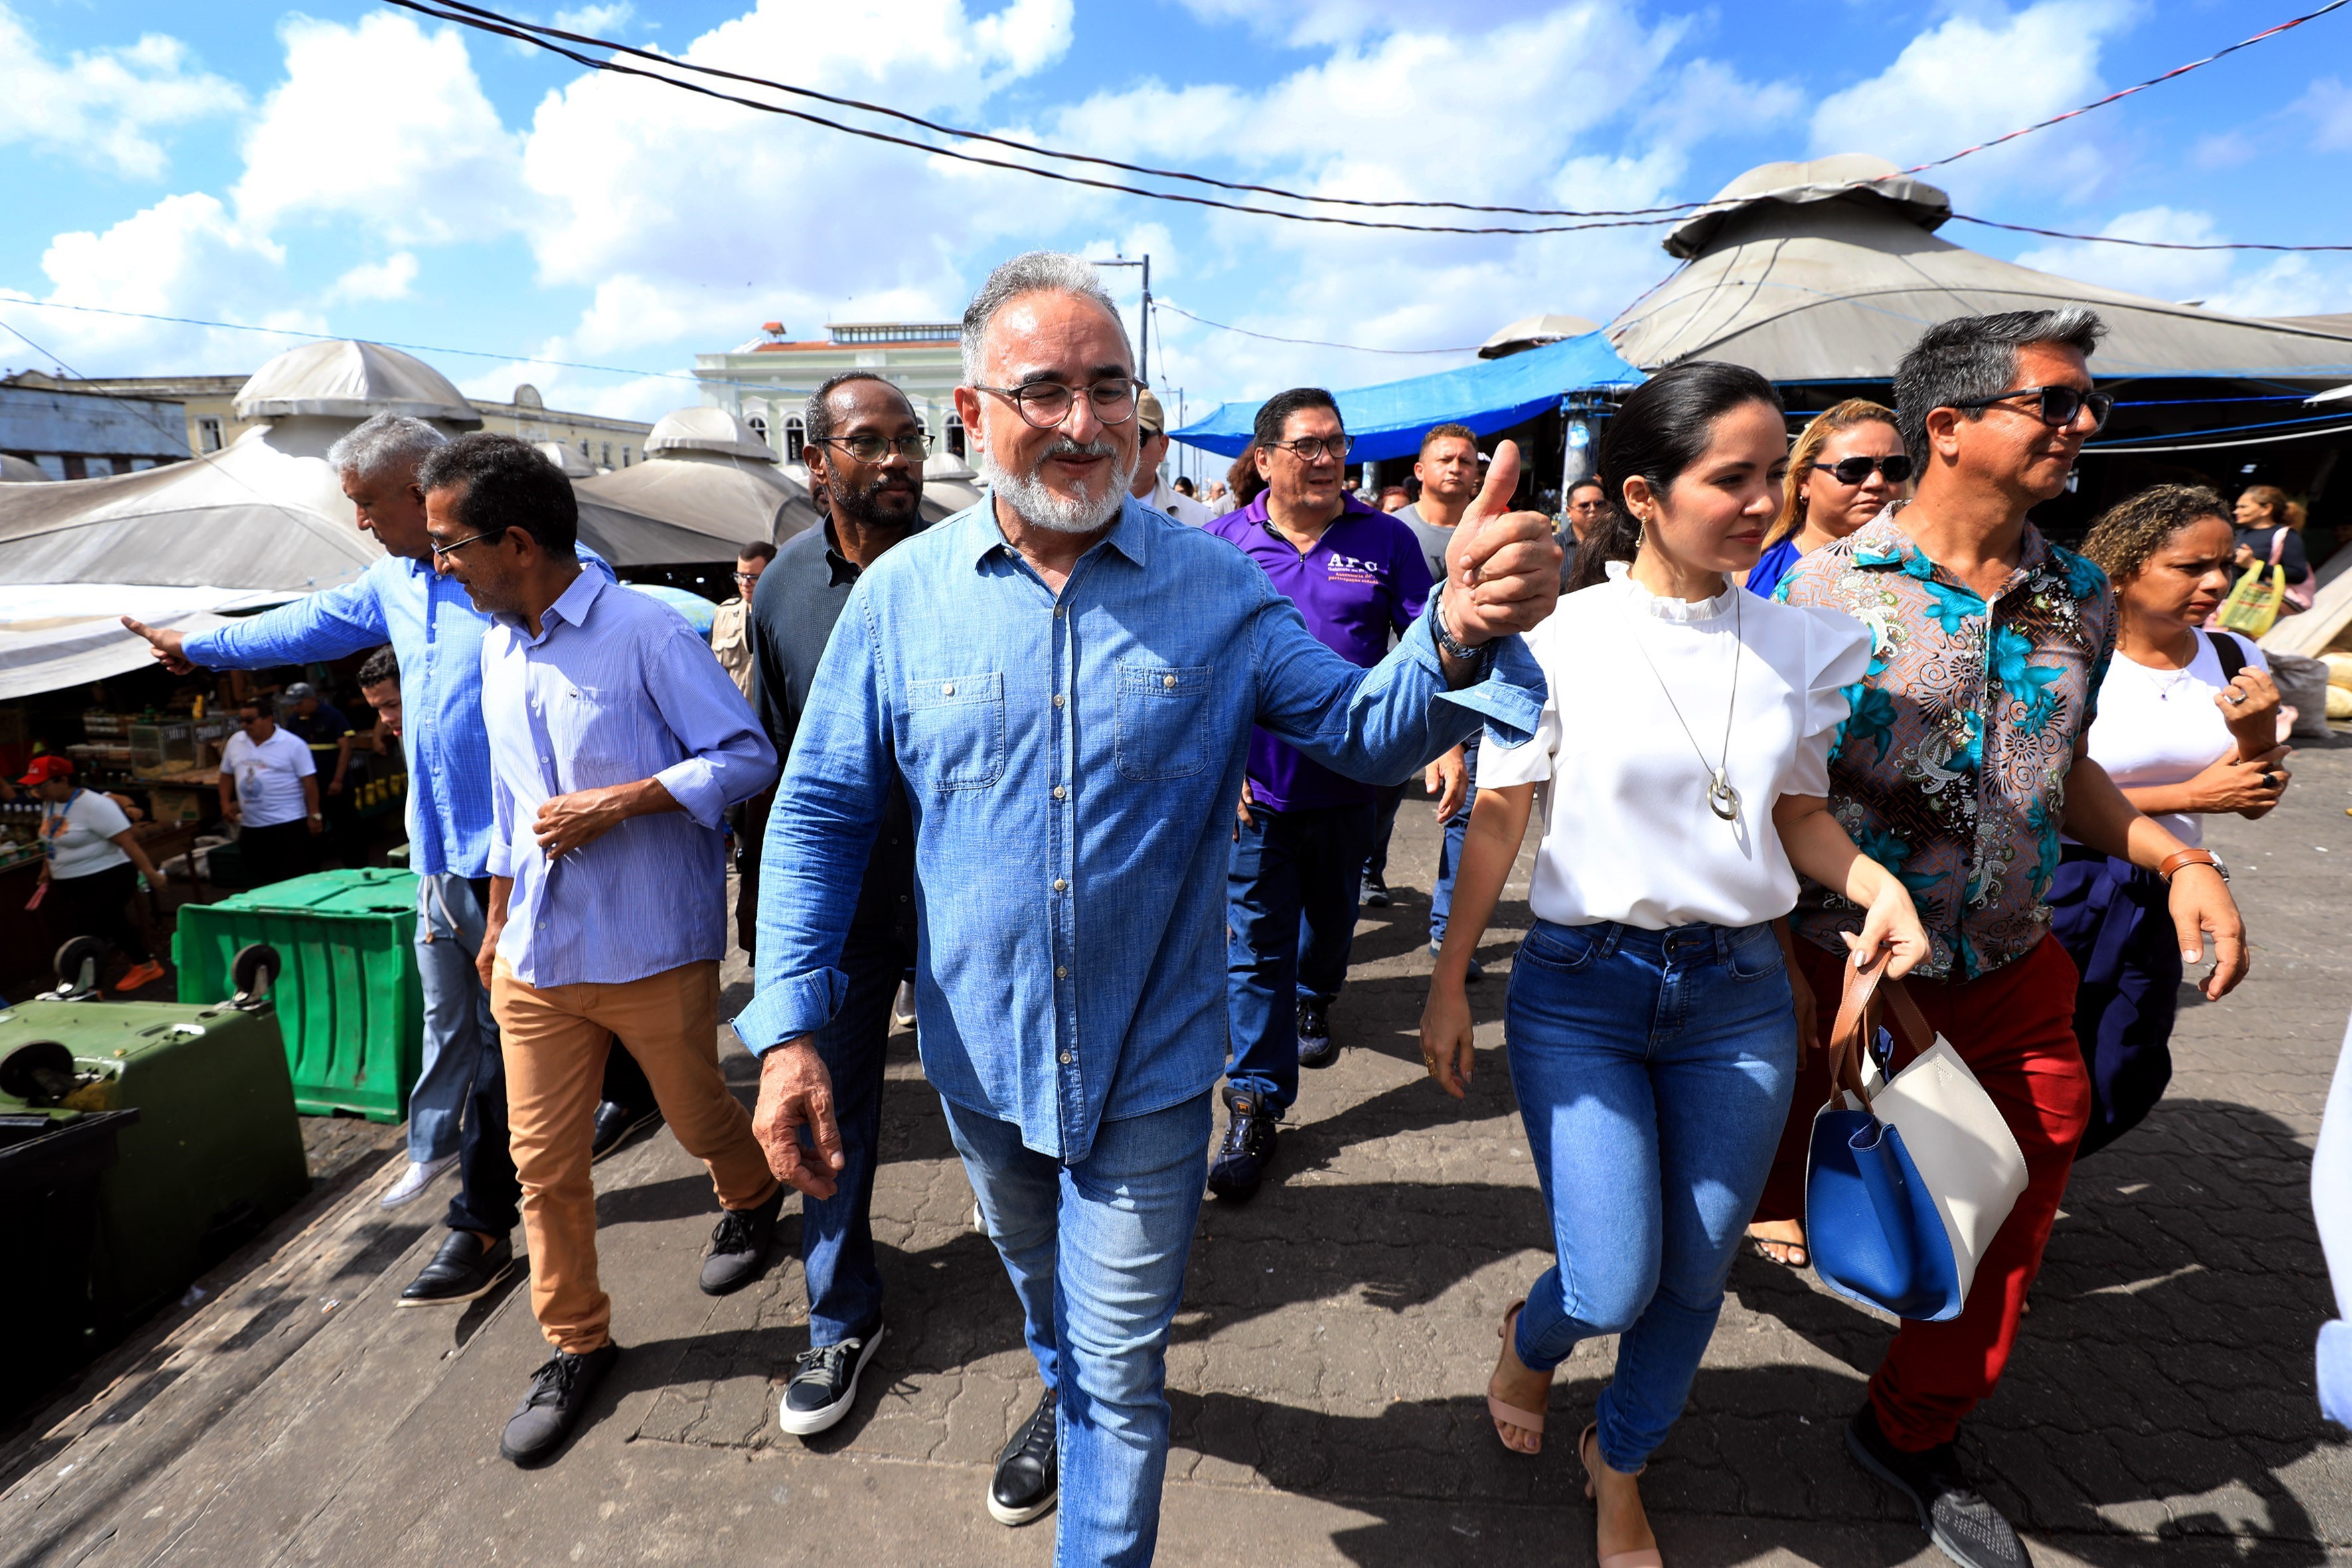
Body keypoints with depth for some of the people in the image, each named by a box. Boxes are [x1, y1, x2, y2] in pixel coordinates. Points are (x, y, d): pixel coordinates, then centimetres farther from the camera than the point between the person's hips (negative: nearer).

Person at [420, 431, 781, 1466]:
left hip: (654, 949, -6)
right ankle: (576, 1344, 30)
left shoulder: (644, 631, -13)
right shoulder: (498, 649, 11)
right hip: (536, 954, 7)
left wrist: (612, 805, -22)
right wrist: (497, 921, 22)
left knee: (699, 1118, 14)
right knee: (543, 1159, 10)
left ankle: (753, 1199, 47)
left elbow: (746, 756, -17)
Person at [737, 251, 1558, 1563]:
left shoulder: (1218, 587, -10)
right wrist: (791, 1026, -12)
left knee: (1122, 1367, 13)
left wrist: (1461, 641, -30)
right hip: (981, 1058, 3)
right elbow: (821, 813, -5)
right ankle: (1062, 1398, 66)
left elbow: (1364, 731, -9)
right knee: (1042, 1284, 33)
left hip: (1148, 1067, -2)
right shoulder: (902, 594, -9)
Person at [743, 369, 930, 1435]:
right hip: (834, 902, 3)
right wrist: (760, 877, 12)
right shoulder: (785, 586, 0)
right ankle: (841, 1320, 35)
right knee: (831, 1116, 12)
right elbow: (772, 751, 8)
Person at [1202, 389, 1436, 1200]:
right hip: (1256, 782, -2)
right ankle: (1255, 1106, 10)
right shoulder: (1223, 542, -2)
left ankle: (1313, 1003, 54)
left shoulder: (1385, 538, 0)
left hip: (1349, 777, 2)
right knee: (1256, 946, 0)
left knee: (1331, 914, 23)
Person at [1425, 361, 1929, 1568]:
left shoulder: (1803, 641, 2)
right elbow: (1497, 820, -5)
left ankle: (1620, 1463, 44)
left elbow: (1801, 811, 11)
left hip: (1740, 992, 4)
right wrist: (1449, 985, -3)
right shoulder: (1562, 638, -9)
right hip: (1582, 988, -3)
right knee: (1615, 1284, -3)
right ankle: (1529, 1338, 37)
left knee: (1696, 1276, 14)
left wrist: (1873, 881, -11)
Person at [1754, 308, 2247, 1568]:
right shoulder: (1829, 587, -13)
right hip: (1838, 969, -5)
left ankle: (1913, 1433, 41)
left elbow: (2062, 768, 17)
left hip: (2009, 978, 6)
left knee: (2006, 1221, 16)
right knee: (1760, 1191, 8)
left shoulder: (2081, 599, 5)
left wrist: (2180, 860, 1)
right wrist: (1781, 963, -19)